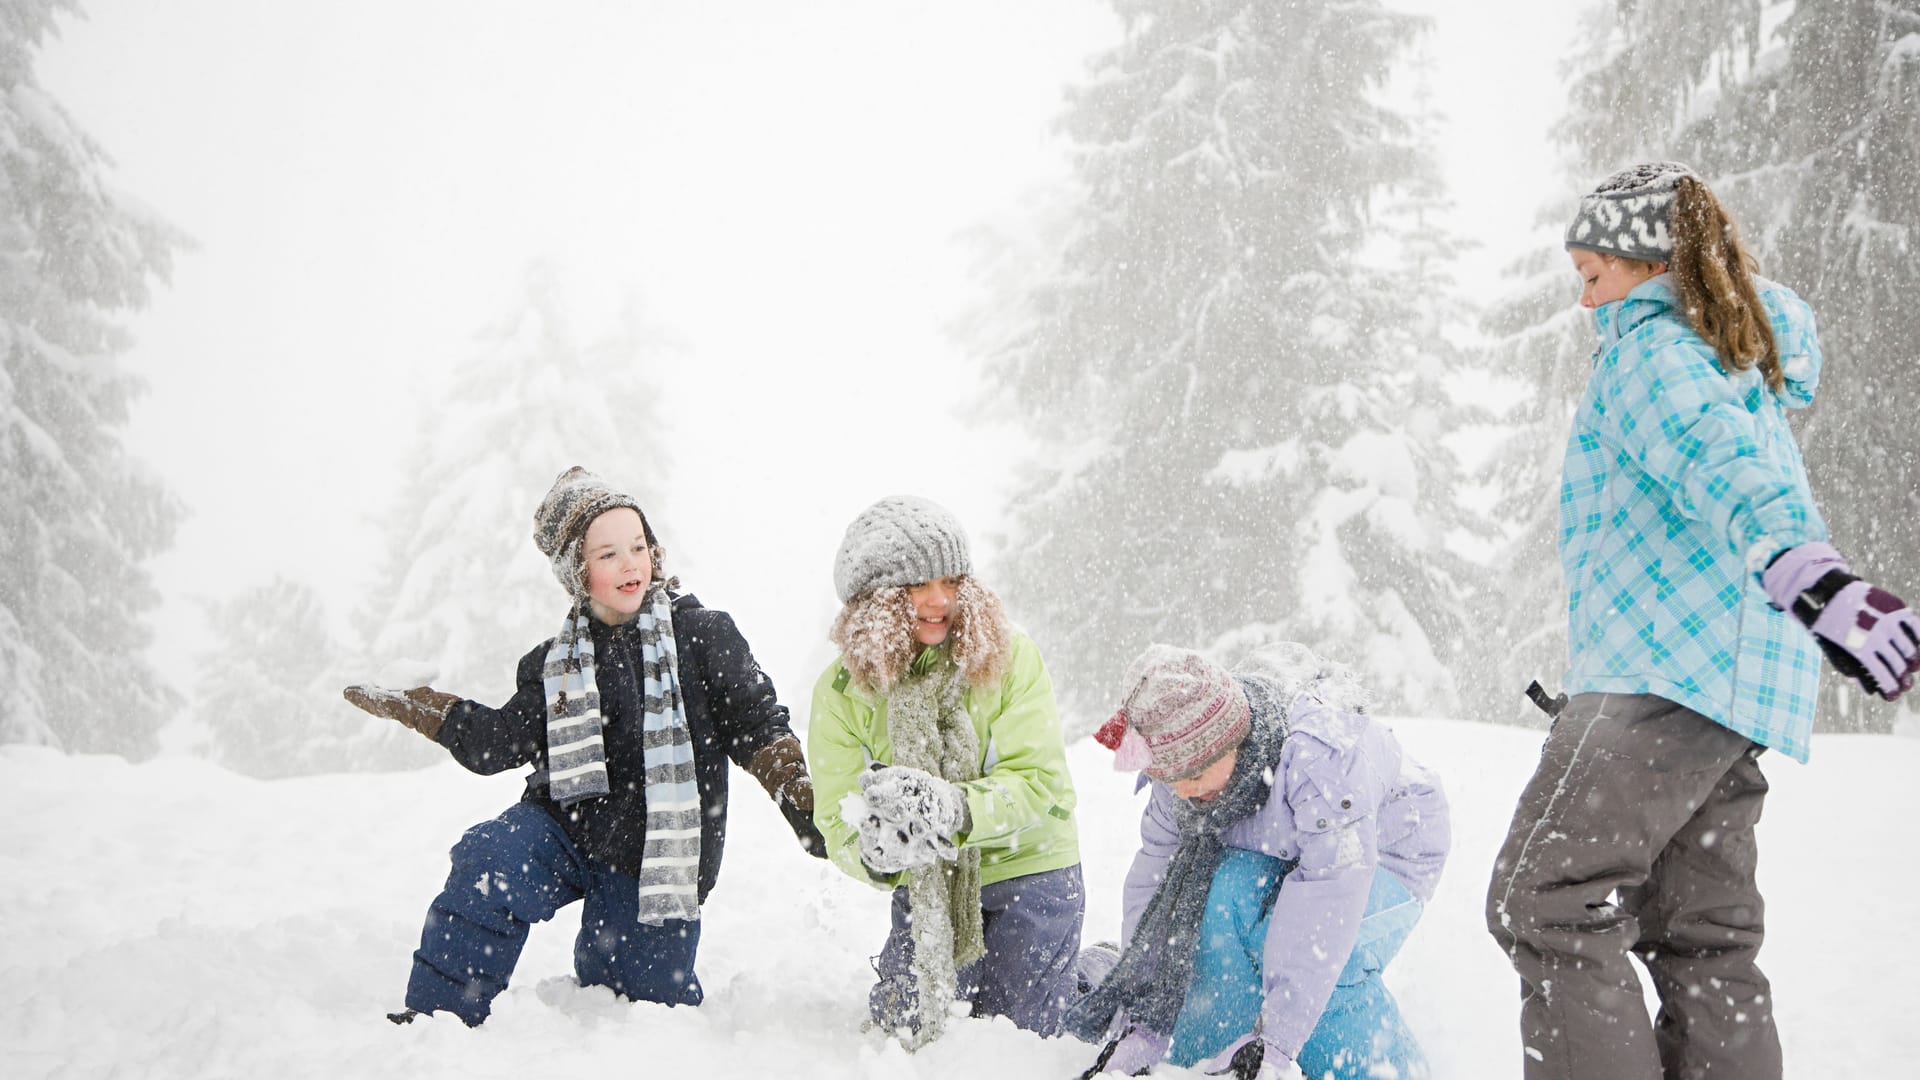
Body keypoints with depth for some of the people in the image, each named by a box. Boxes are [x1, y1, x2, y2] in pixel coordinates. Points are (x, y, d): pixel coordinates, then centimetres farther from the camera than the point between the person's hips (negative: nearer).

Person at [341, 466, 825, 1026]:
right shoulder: (557, 663, 8)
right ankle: (435, 1021, -23)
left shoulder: (703, 635, -3)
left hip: (654, 855, -2)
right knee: (489, 863, -28)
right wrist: (415, 707, -1)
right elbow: (502, 741, 5)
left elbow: (759, 728, -1)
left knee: (639, 991, 2)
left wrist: (806, 803, -12)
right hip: (565, 828, 2)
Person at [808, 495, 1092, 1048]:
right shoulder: (841, 691, -10)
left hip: (1028, 873, -2)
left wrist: (954, 809, -41)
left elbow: (1040, 780, -22)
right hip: (926, 889, 2)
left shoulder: (1010, 656, -16)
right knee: (908, 1034, 7)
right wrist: (874, 853, -40)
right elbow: (838, 822, -15)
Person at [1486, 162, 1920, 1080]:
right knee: (1703, 940, 10)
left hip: (1667, 668, -10)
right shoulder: (1749, 367, 26)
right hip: (1739, 691, 10)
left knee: (1546, 904, -14)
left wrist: (1802, 569, -40)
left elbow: (1717, 462, -23)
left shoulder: (1652, 346, -4)